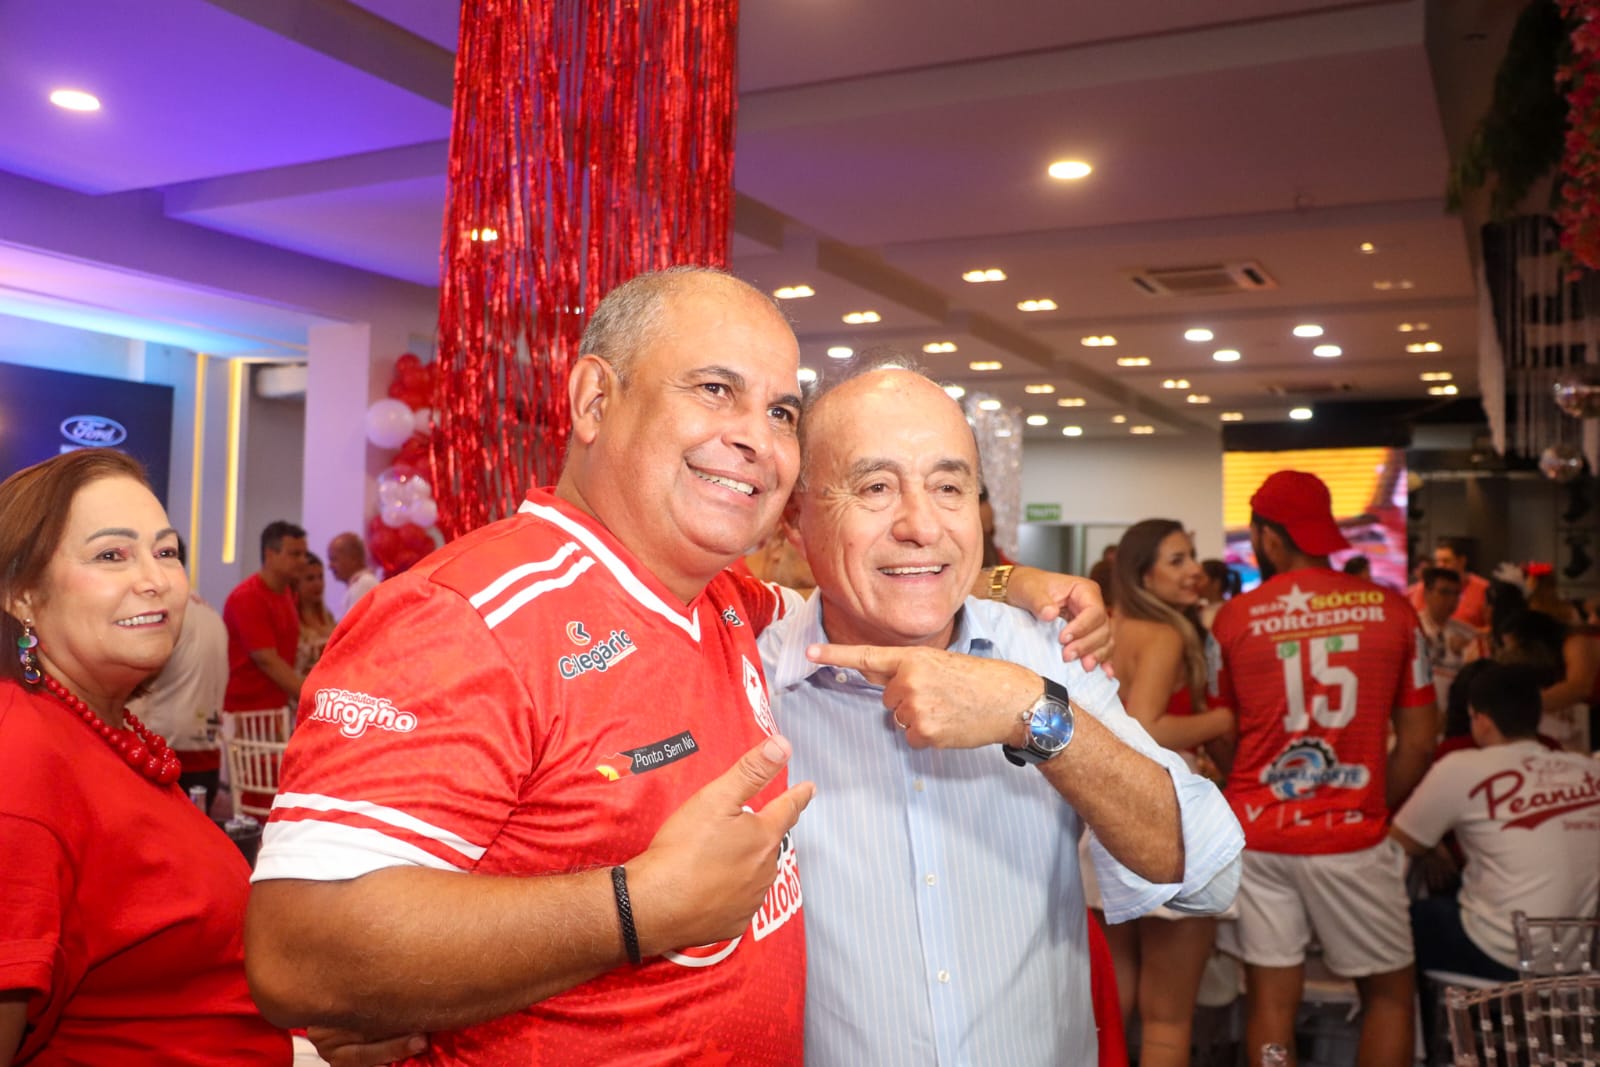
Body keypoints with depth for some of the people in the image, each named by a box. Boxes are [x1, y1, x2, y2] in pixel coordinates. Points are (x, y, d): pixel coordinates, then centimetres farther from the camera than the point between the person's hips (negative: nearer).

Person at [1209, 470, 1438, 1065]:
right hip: (1351, 837, 0)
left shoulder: (1234, 618, -3)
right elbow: (1418, 743, 1)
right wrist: (1378, 809, 13)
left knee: (1271, 997, 8)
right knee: (1389, 990, 16)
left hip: (1257, 833, 1)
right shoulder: (1390, 609, -2)